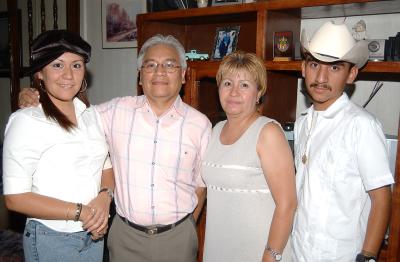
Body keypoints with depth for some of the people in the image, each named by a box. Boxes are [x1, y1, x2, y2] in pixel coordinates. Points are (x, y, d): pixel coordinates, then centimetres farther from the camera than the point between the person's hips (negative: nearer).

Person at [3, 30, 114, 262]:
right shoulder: (26, 121, -16)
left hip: (94, 235, 5)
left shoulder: (91, 114, 1)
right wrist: (79, 212, -18)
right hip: (51, 240, -5)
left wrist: (104, 197, -11)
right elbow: (15, 198, -16)